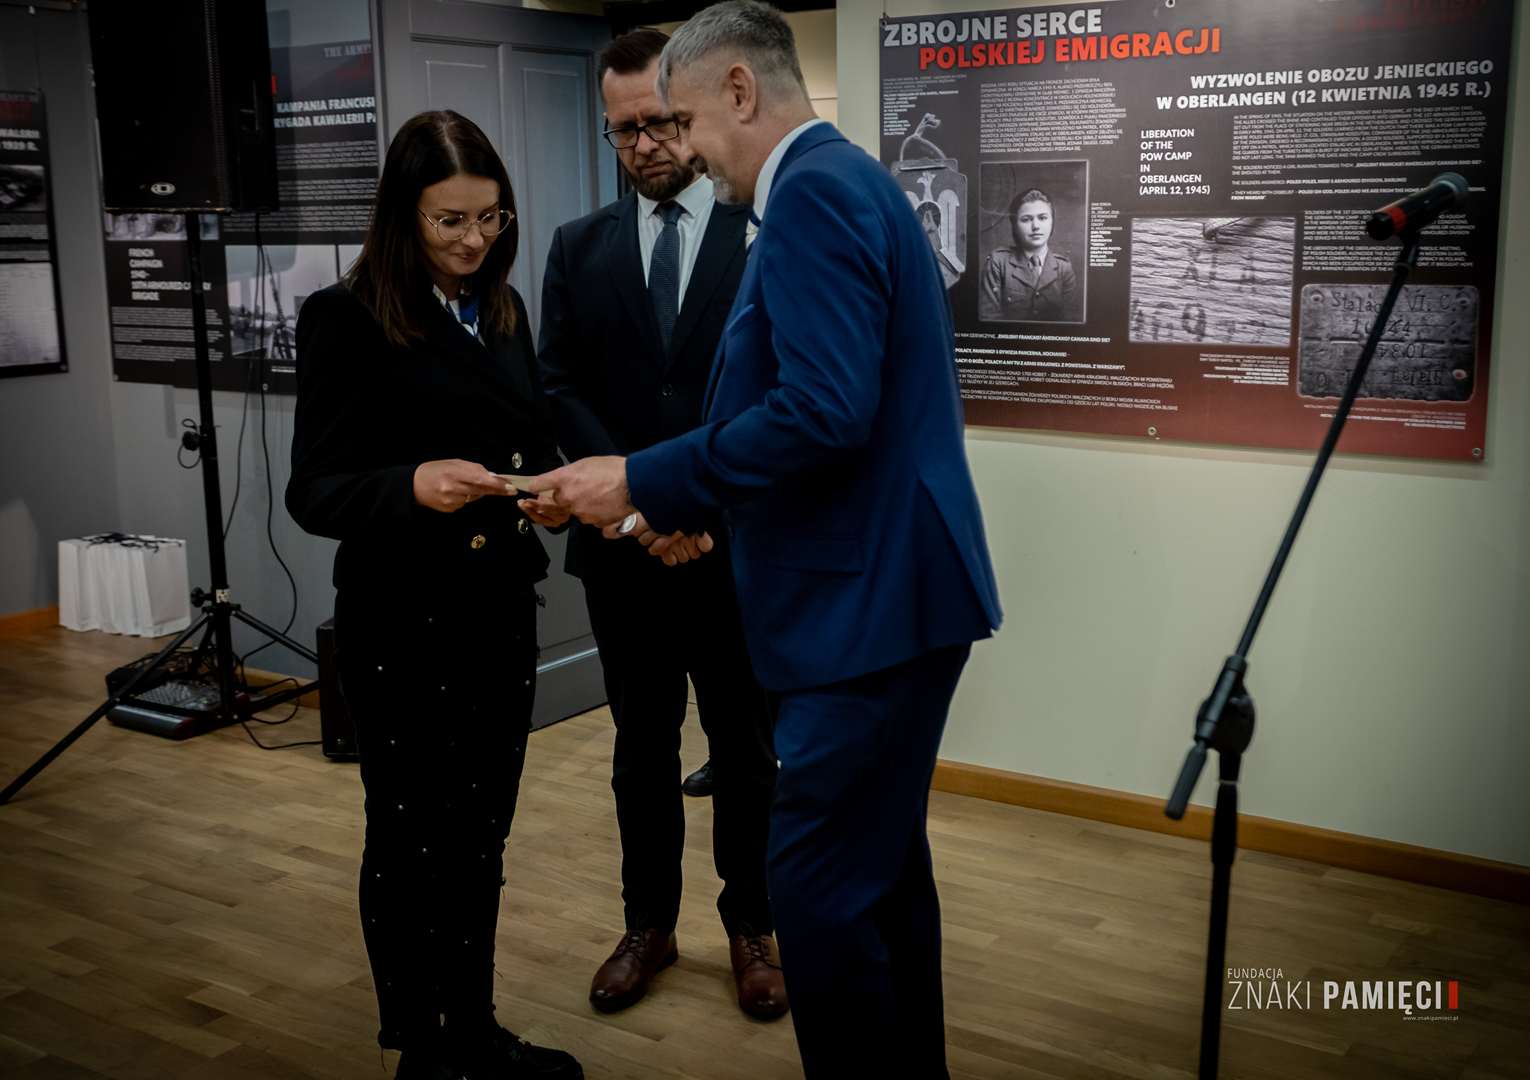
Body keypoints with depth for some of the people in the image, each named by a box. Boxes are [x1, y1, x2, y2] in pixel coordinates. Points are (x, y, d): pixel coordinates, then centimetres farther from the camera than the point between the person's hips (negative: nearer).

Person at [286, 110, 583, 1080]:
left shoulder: (505, 309, 7)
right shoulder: (347, 319, -10)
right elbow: (313, 492, -13)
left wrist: (551, 490, -9)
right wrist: (413, 485, -32)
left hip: (502, 608, 6)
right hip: (402, 622, -5)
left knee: (482, 835, 15)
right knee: (410, 840, 8)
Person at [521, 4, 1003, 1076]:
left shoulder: (814, 189, -14)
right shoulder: (847, 181, 18)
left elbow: (824, 413, -25)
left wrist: (646, 482, -15)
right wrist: (689, 502, 16)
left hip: (871, 597, -11)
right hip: (888, 583, 11)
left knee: (821, 889, -3)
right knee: (883, 868, 18)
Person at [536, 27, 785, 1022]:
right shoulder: (579, 247, 7)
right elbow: (561, 388, 1)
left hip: (738, 546, -2)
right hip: (622, 544, 3)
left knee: (747, 750, 10)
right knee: (642, 747, 14)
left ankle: (752, 929, 27)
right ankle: (649, 924, 30)